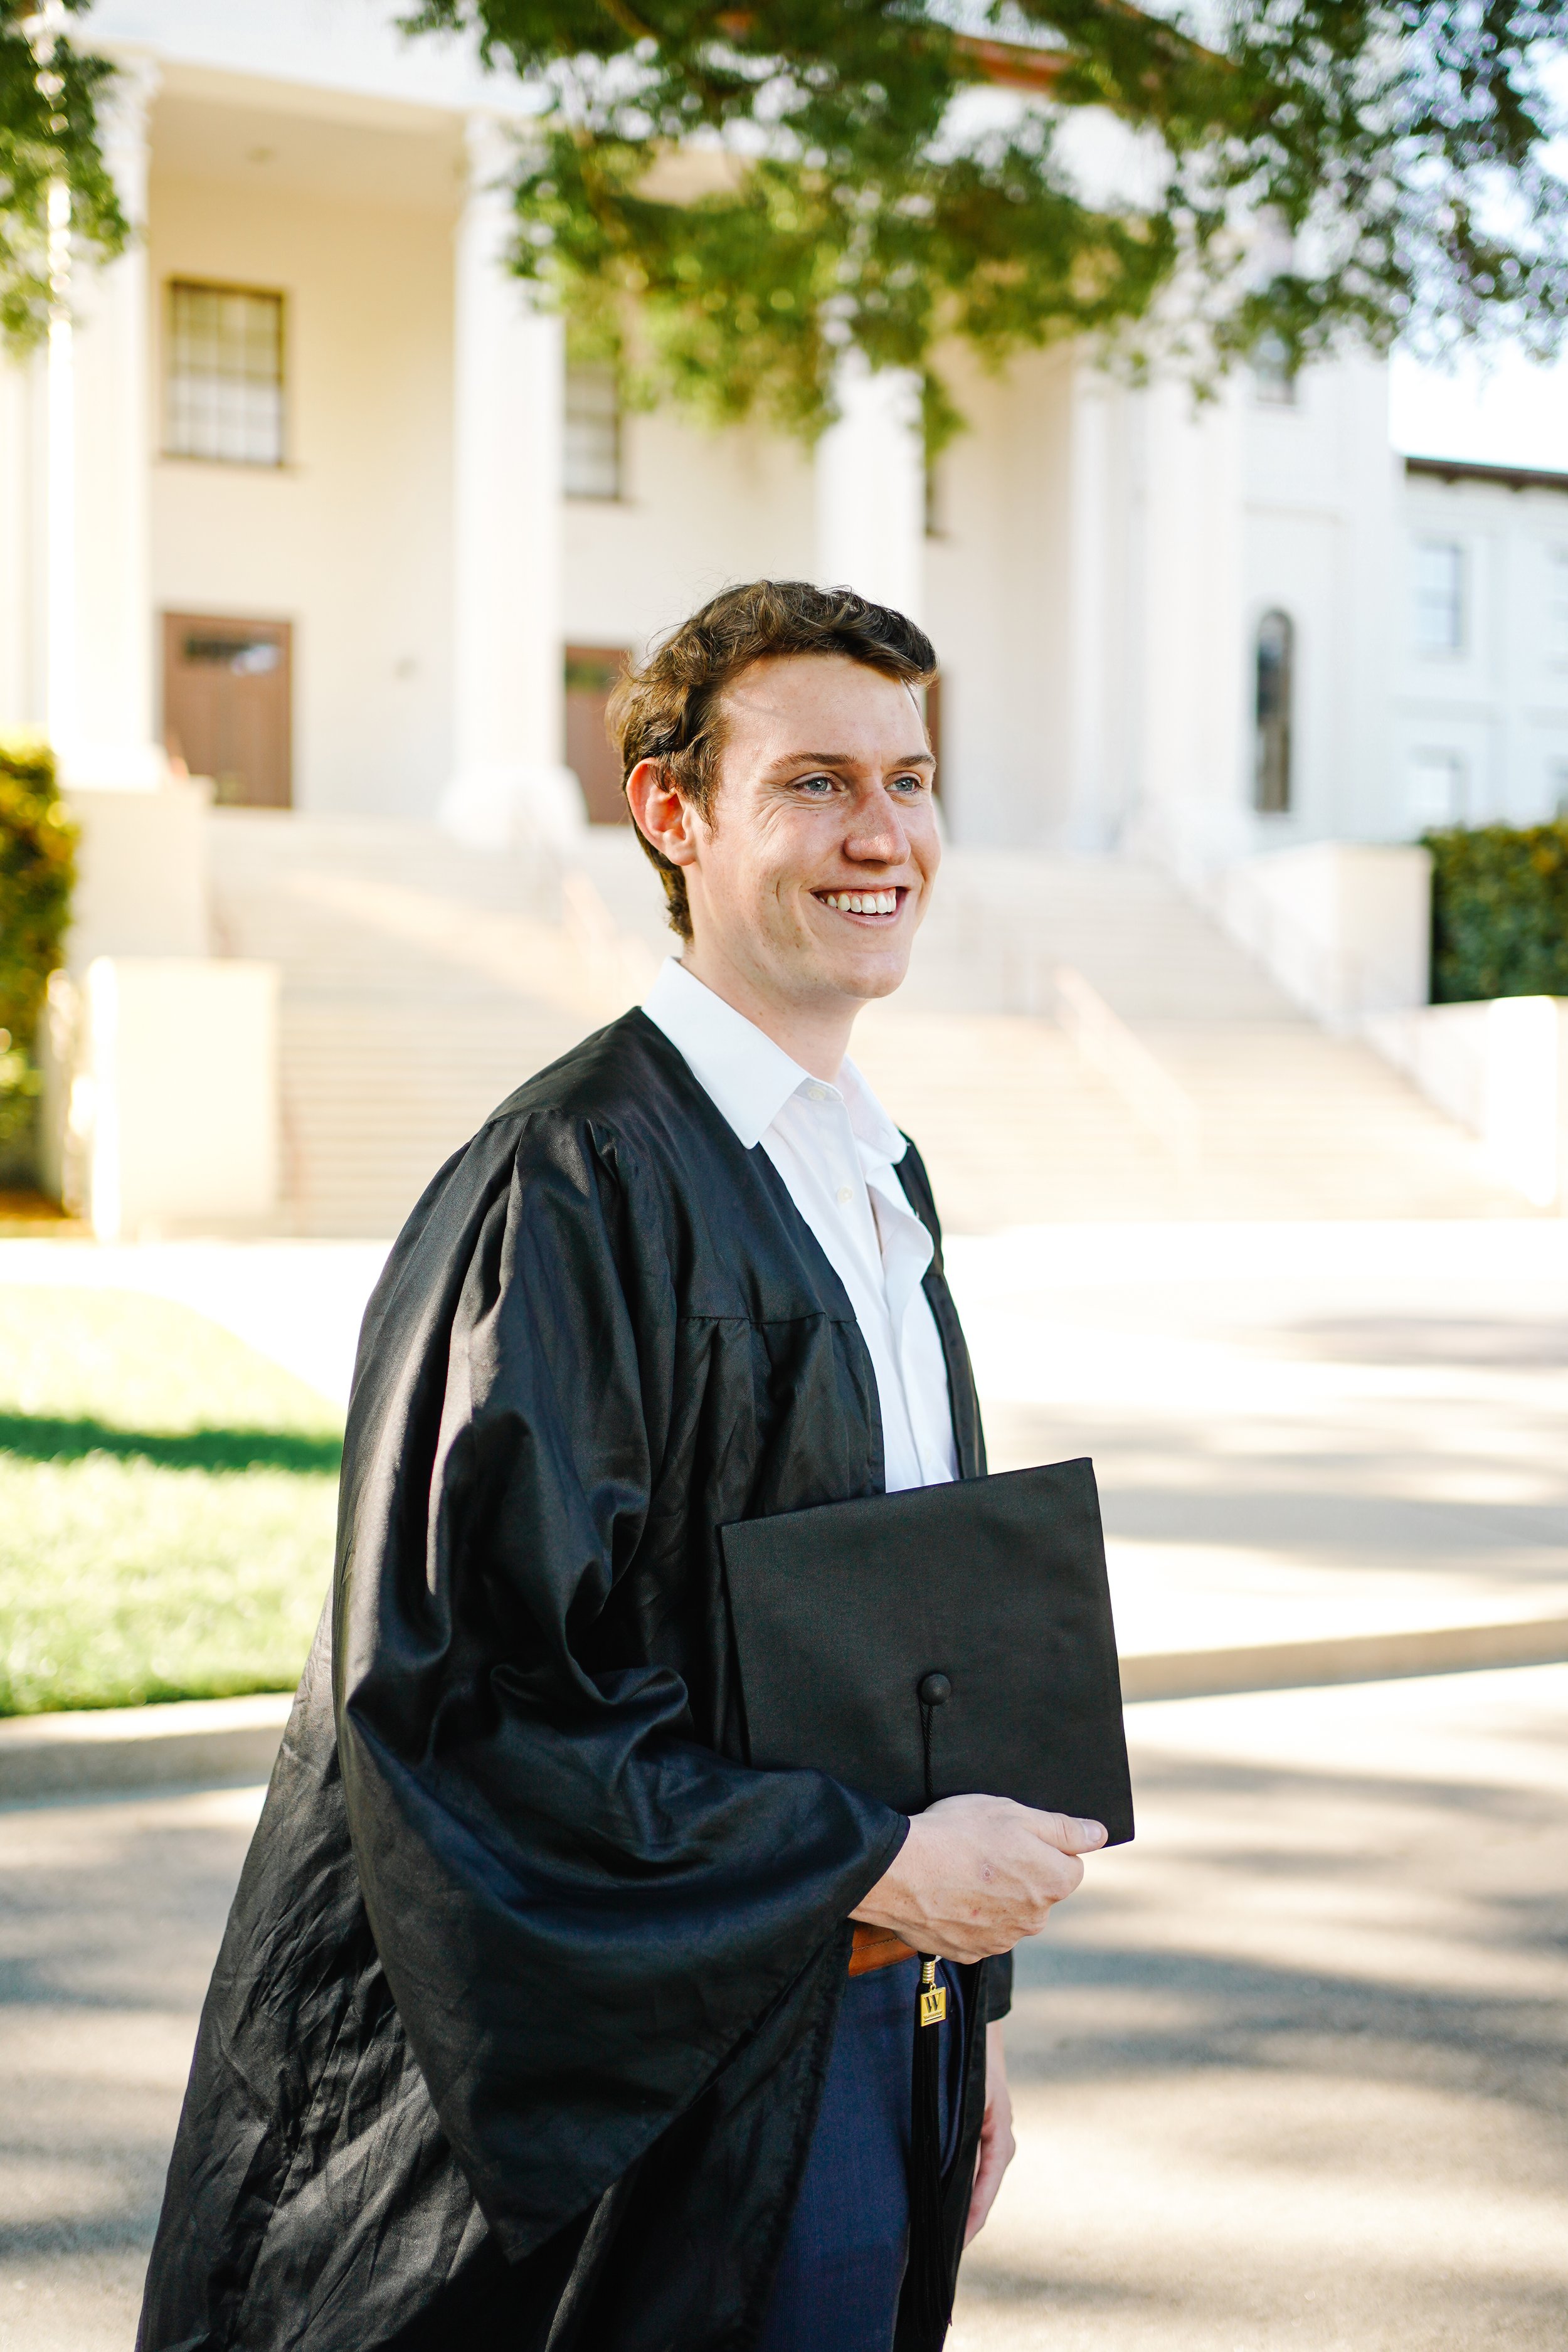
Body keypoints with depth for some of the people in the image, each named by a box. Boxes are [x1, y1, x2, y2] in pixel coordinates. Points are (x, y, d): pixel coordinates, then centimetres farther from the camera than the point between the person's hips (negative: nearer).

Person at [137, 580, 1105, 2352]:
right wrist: (871, 1861, -20)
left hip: (869, 2025, 8)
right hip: (682, 2075, -8)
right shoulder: (571, 1190, -19)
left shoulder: (874, 1176, 8)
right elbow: (468, 1685, -23)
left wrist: (965, 1998, 15)